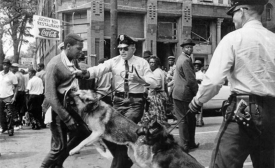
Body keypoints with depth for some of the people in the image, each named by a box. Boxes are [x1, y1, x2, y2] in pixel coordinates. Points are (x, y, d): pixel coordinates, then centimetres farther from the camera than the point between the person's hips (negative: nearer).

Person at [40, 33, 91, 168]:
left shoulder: (74, 62, 6)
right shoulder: (55, 65, -19)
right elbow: (50, 96, -22)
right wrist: (67, 118, -22)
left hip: (71, 106, 8)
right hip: (58, 110, -8)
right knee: (59, 147, -1)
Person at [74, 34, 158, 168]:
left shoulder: (142, 63, -1)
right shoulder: (114, 61, 3)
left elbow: (154, 83, -8)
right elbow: (99, 69, -15)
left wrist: (139, 79, -26)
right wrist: (84, 73, -34)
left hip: (135, 101, -3)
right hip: (119, 100, 3)